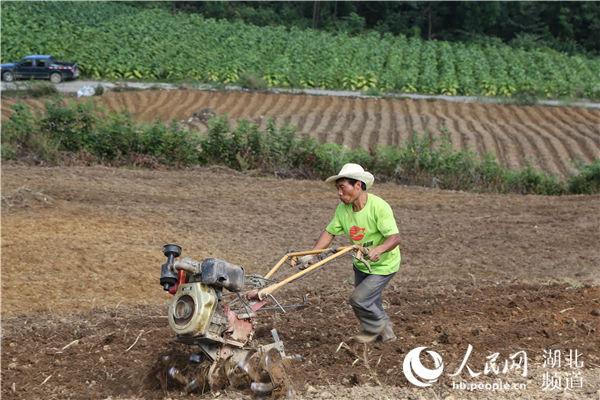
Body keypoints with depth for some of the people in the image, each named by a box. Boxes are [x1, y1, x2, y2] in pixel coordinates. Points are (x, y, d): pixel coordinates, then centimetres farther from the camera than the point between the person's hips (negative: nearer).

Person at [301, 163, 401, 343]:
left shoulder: (379, 207, -28)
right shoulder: (342, 208, -8)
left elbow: (395, 237, -32)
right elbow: (329, 232, -4)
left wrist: (379, 249, -51)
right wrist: (311, 255, -15)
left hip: (383, 265, -7)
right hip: (361, 264, 7)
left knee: (359, 299, -14)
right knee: (372, 302, 19)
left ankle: (375, 327, 15)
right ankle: (386, 333, 44)